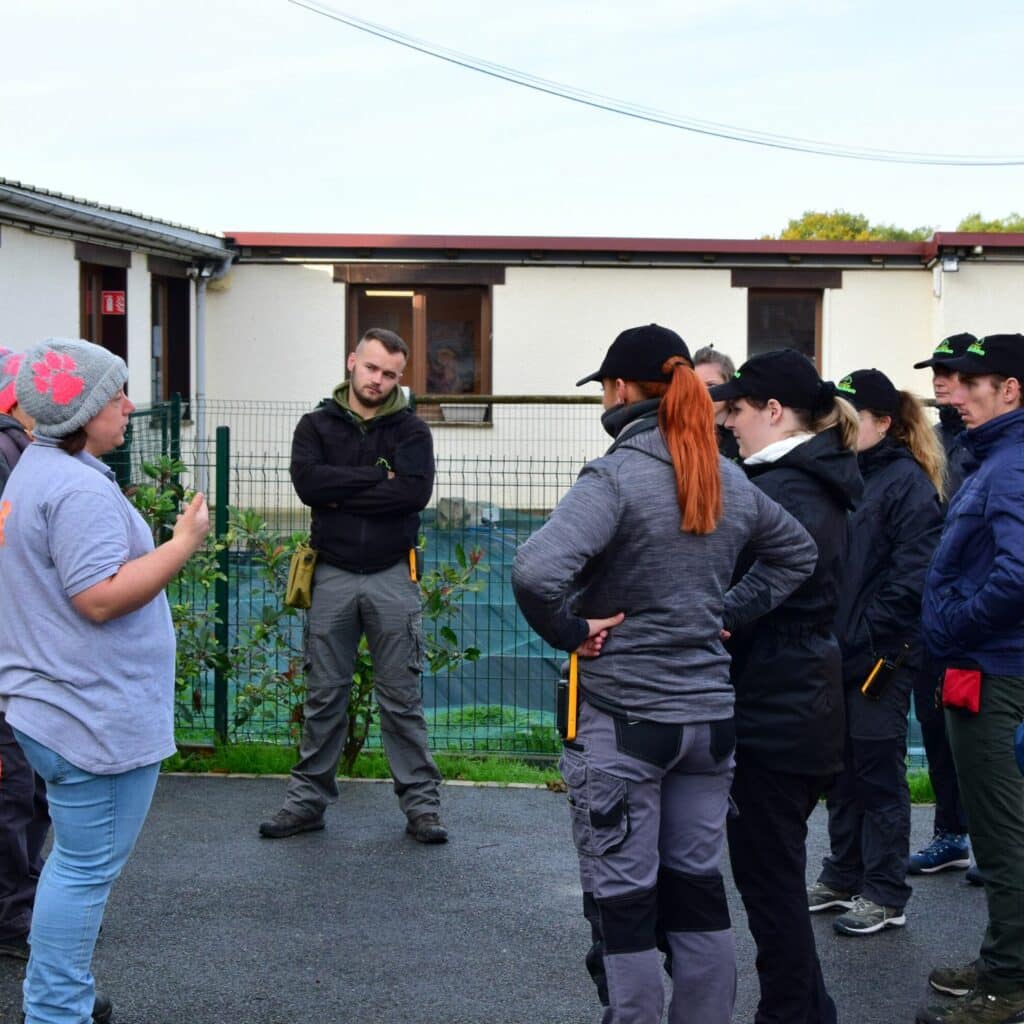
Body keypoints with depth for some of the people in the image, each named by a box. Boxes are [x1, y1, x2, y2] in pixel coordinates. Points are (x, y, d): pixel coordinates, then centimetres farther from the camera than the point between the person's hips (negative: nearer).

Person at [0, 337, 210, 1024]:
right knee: (86, 870, -2)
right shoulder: (80, 489, -21)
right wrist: (185, 543, -20)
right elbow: (101, 597, -26)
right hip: (96, 717, -11)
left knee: (77, 860, 20)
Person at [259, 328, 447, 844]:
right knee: (324, 697, 8)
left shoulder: (410, 430, 3)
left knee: (402, 699, 4)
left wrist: (343, 493, -12)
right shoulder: (317, 425, 6)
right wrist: (379, 477, -13)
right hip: (332, 575, 1)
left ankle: (421, 804, 9)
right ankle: (308, 800, 17)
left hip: (392, 577, -1)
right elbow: (308, 482, -13)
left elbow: (415, 491, -15)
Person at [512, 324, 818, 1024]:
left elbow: (537, 571, -31)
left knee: (623, 902, 4)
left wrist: (571, 631, -14)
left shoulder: (616, 477, -16)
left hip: (622, 716, -6)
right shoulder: (732, 481, 5)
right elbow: (798, 553, 23)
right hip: (710, 715, 6)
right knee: (699, 893, 16)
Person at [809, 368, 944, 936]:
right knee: (840, 768, 15)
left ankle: (885, 895, 10)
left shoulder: (908, 482, -11)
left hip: (880, 656, -8)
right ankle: (843, 876, 28)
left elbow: (910, 576, -17)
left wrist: (867, 635, -18)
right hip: (835, 650, 8)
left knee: (878, 772, 0)